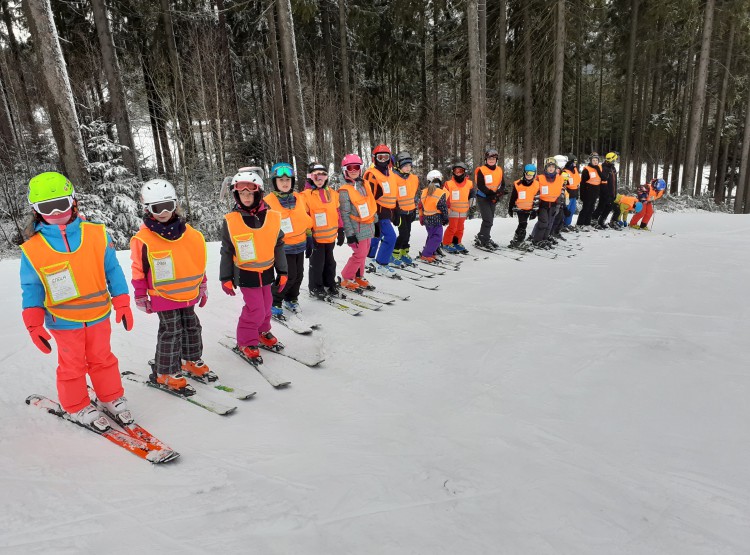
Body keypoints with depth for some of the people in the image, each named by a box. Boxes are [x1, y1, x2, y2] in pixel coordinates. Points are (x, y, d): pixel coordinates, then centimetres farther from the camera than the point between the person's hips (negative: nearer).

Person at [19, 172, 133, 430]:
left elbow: (113, 271, -2)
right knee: (72, 366, 13)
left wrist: (121, 304, -2)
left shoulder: (97, 235, -8)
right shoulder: (32, 249, -9)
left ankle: (112, 397, 33)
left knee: (102, 359, 16)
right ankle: (77, 407, 31)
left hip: (98, 315, 1)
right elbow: (31, 290, -3)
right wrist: (34, 325, -8)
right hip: (64, 321, -1)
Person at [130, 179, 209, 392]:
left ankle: (191, 359, 37)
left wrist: (202, 286, 14)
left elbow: (197, 261, 10)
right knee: (171, 332, 0)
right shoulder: (143, 239, -13)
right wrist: (141, 297, -3)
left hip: (188, 293, 5)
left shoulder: (188, 233, 0)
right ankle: (165, 372, 16)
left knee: (192, 327, 16)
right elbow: (138, 270, -6)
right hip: (163, 296, -5)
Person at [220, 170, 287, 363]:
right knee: (255, 309, -4)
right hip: (245, 274, -3)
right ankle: (246, 342, 17)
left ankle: (262, 332, 42)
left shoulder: (272, 217, -6)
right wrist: (226, 278, -1)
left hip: (267, 272, 4)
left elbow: (278, 247, 3)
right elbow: (226, 252, -3)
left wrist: (282, 272, 6)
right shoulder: (230, 221, -12)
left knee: (266, 306, 17)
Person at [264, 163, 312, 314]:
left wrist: (309, 234, 17)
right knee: (289, 276, -9)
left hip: (300, 245, 6)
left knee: (299, 275, 13)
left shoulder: (299, 198, 5)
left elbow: (306, 217, 17)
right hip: (283, 247, -6)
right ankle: (274, 302, 10)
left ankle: (291, 299, 34)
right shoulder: (268, 202, -10)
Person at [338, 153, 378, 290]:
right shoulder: (345, 191, -12)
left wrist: (376, 222, 16)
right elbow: (344, 214, -14)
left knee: (363, 254, 13)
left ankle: (358, 277, 29)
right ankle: (347, 279, 11)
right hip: (357, 229, -7)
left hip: (368, 227, 7)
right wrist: (350, 233, -17)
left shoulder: (364, 185, 8)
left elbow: (372, 206, 15)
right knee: (359, 255, -5)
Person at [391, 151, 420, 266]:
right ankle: (395, 255, 4)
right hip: (399, 211, -6)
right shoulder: (394, 178, -14)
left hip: (410, 211, 6)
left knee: (407, 233, 12)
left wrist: (414, 210, 16)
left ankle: (404, 253, 26)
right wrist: (394, 211, -12)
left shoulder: (414, 179, 6)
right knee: (403, 233, -9)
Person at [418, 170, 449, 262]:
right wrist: (446, 219, 3)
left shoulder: (424, 192, 5)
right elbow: (443, 208, -10)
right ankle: (426, 255, -10)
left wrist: (421, 218, 21)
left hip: (426, 219, 7)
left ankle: (429, 252, 25)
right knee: (436, 237, -3)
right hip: (436, 219, -7)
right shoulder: (441, 193, -12)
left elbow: (421, 206, 11)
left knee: (431, 236, 21)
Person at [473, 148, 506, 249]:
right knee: (488, 220, -12)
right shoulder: (481, 170, -12)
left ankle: (481, 237, 26)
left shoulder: (499, 170, 5)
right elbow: (480, 186, -18)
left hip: (493, 199, 7)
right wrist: (492, 194, -23)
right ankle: (483, 241, -1)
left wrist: (499, 194, -12)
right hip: (482, 198, -6)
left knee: (490, 220, 12)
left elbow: (502, 184, 7)